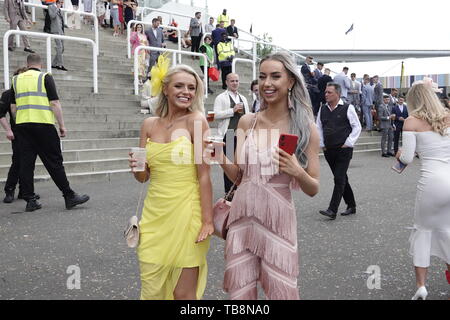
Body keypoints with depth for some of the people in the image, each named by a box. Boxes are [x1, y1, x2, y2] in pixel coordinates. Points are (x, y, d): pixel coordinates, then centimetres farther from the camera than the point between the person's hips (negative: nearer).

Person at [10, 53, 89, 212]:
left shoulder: (16, 79, 13)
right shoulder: (45, 77, 0)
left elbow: (13, 107, 13)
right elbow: (54, 103, -7)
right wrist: (62, 125, -3)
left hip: (22, 126, 4)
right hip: (43, 124, -4)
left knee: (26, 163, 5)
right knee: (54, 162, -2)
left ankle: (30, 200, 6)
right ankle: (69, 196, 1)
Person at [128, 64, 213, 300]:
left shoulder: (196, 120, -6)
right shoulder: (149, 124, 7)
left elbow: (204, 175, -10)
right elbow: (143, 177, 12)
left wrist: (207, 221, -14)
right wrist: (136, 166, -10)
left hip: (186, 212, -4)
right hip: (155, 214, 5)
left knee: (184, 294, 3)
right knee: (151, 290, 10)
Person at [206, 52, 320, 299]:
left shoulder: (305, 128, -4)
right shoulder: (247, 122, 4)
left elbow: (313, 189, -1)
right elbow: (238, 176, 11)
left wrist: (297, 172, -20)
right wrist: (221, 158, -7)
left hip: (277, 219, -3)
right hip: (242, 215, 3)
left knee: (281, 292, 7)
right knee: (239, 292, 13)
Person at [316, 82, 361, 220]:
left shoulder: (348, 108, -6)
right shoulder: (323, 109, 8)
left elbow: (357, 127, -3)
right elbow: (319, 128, 18)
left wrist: (348, 143, -8)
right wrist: (322, 144, 9)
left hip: (343, 150, -5)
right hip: (329, 151, 6)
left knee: (339, 179, -10)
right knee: (342, 179, 13)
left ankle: (332, 210, -10)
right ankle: (351, 206, 25)